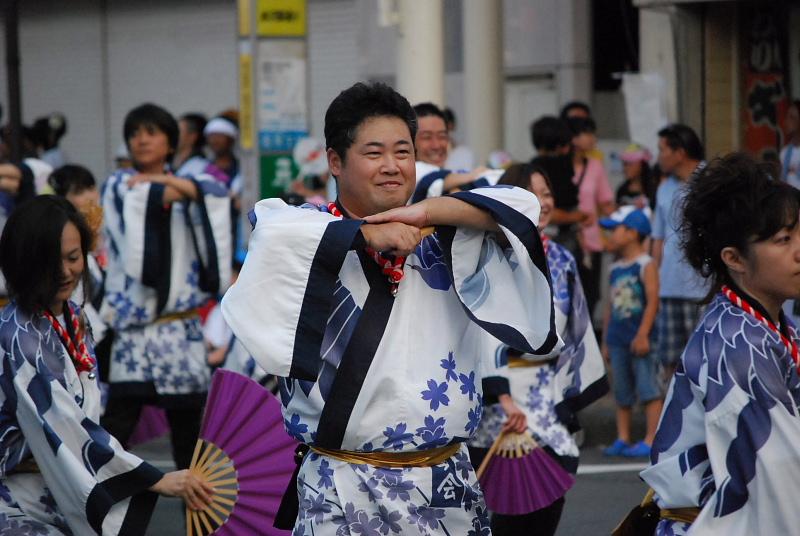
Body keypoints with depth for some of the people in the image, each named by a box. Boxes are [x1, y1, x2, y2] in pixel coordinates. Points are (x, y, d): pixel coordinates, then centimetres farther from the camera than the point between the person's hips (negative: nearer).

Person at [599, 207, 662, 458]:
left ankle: (651, 440, -4)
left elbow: (653, 301, -13)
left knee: (648, 389, -5)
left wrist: (643, 334, -19)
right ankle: (622, 439, 15)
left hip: (639, 340, -7)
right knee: (622, 393, 10)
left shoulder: (646, 265, -6)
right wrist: (605, 340, 16)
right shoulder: (615, 269, 14)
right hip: (618, 339, 7)